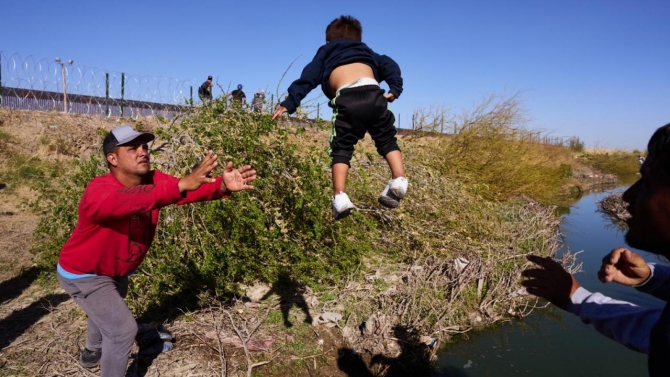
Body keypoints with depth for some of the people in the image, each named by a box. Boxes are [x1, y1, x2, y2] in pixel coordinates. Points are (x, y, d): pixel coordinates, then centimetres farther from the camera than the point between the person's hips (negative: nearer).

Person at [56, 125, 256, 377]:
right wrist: (181, 185, -71)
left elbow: (193, 189, -36)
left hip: (117, 270, 8)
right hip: (84, 274, -8)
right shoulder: (99, 191, -36)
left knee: (108, 312, 31)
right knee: (123, 328, -11)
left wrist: (223, 186, -55)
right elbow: (129, 199, -59)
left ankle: (92, 354, 61)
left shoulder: (153, 180, -18)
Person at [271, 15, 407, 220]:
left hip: (347, 99, -2)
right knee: (387, 140, 16)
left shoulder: (326, 52, 33)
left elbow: (308, 78, 21)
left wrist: (289, 103, 18)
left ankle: (340, 197, -10)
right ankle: (399, 180, -3)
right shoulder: (367, 51, 38)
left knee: (341, 149, 4)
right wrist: (395, 88, 13)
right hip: (373, 94, 2)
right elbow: (389, 64, 22)